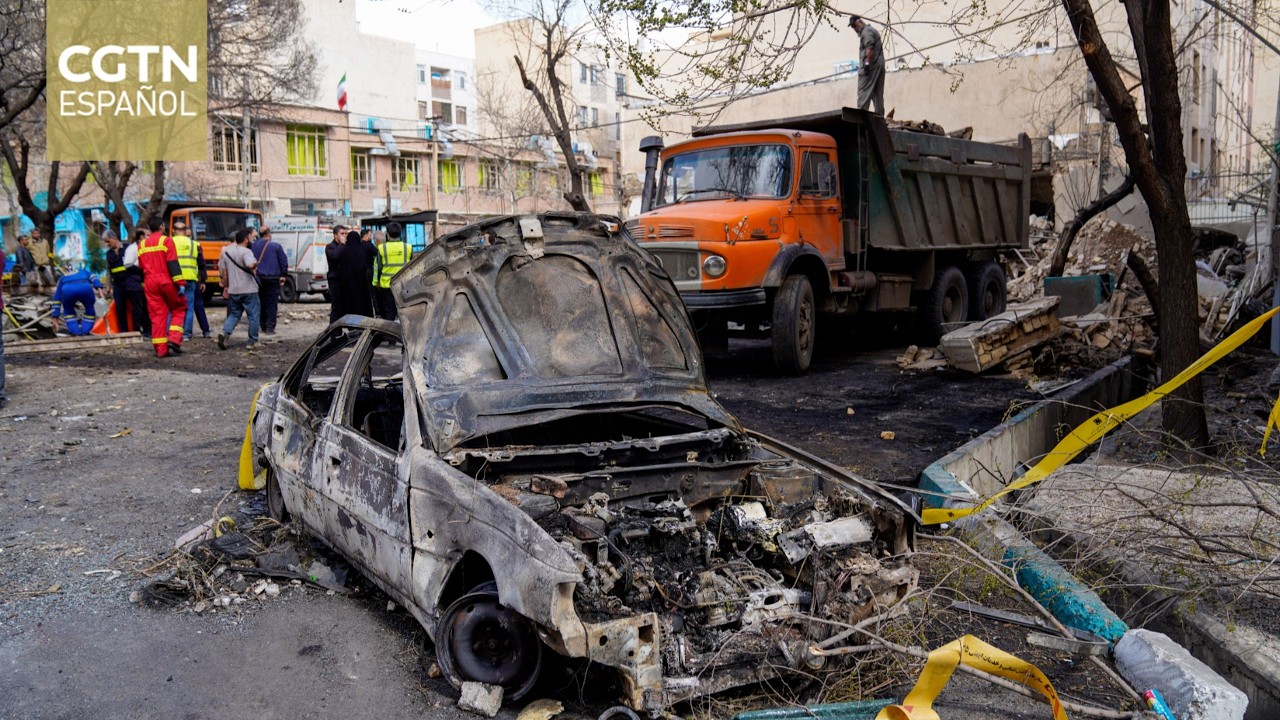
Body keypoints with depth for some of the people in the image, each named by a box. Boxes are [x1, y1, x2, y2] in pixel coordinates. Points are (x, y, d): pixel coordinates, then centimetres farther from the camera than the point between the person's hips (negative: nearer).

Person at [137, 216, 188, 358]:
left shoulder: (141, 245, 14)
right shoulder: (166, 240, -4)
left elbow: (141, 268, 19)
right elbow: (173, 264, -12)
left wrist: (144, 285, 27)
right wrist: (180, 283, -14)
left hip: (150, 283, 5)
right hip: (167, 282, -5)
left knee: (157, 315, 6)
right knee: (178, 309, 10)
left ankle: (160, 349, 3)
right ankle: (174, 339, -6)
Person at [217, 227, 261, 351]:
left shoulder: (226, 251, 11)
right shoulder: (246, 252, -12)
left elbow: (222, 270, 17)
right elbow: (250, 265, -32)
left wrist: (226, 286, 25)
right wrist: (256, 263, -10)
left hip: (233, 290, 6)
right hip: (248, 290, -6)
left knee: (234, 314, 18)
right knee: (254, 315, 5)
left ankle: (225, 332, -6)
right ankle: (252, 342, 6)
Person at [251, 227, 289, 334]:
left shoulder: (253, 246, 5)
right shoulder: (276, 246, -6)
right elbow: (284, 261, -5)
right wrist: (284, 275, 5)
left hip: (258, 278, 4)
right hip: (272, 278, -4)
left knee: (261, 303, 14)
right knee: (272, 303, -2)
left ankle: (263, 326, 18)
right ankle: (270, 327, -10)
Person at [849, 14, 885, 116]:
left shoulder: (866, 31, -6)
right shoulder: (873, 30, 25)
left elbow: (869, 48, -19)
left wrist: (867, 63, -23)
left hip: (871, 65, -10)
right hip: (880, 64, 10)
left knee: (864, 92, -11)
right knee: (878, 93, 8)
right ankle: (880, 114, 7)